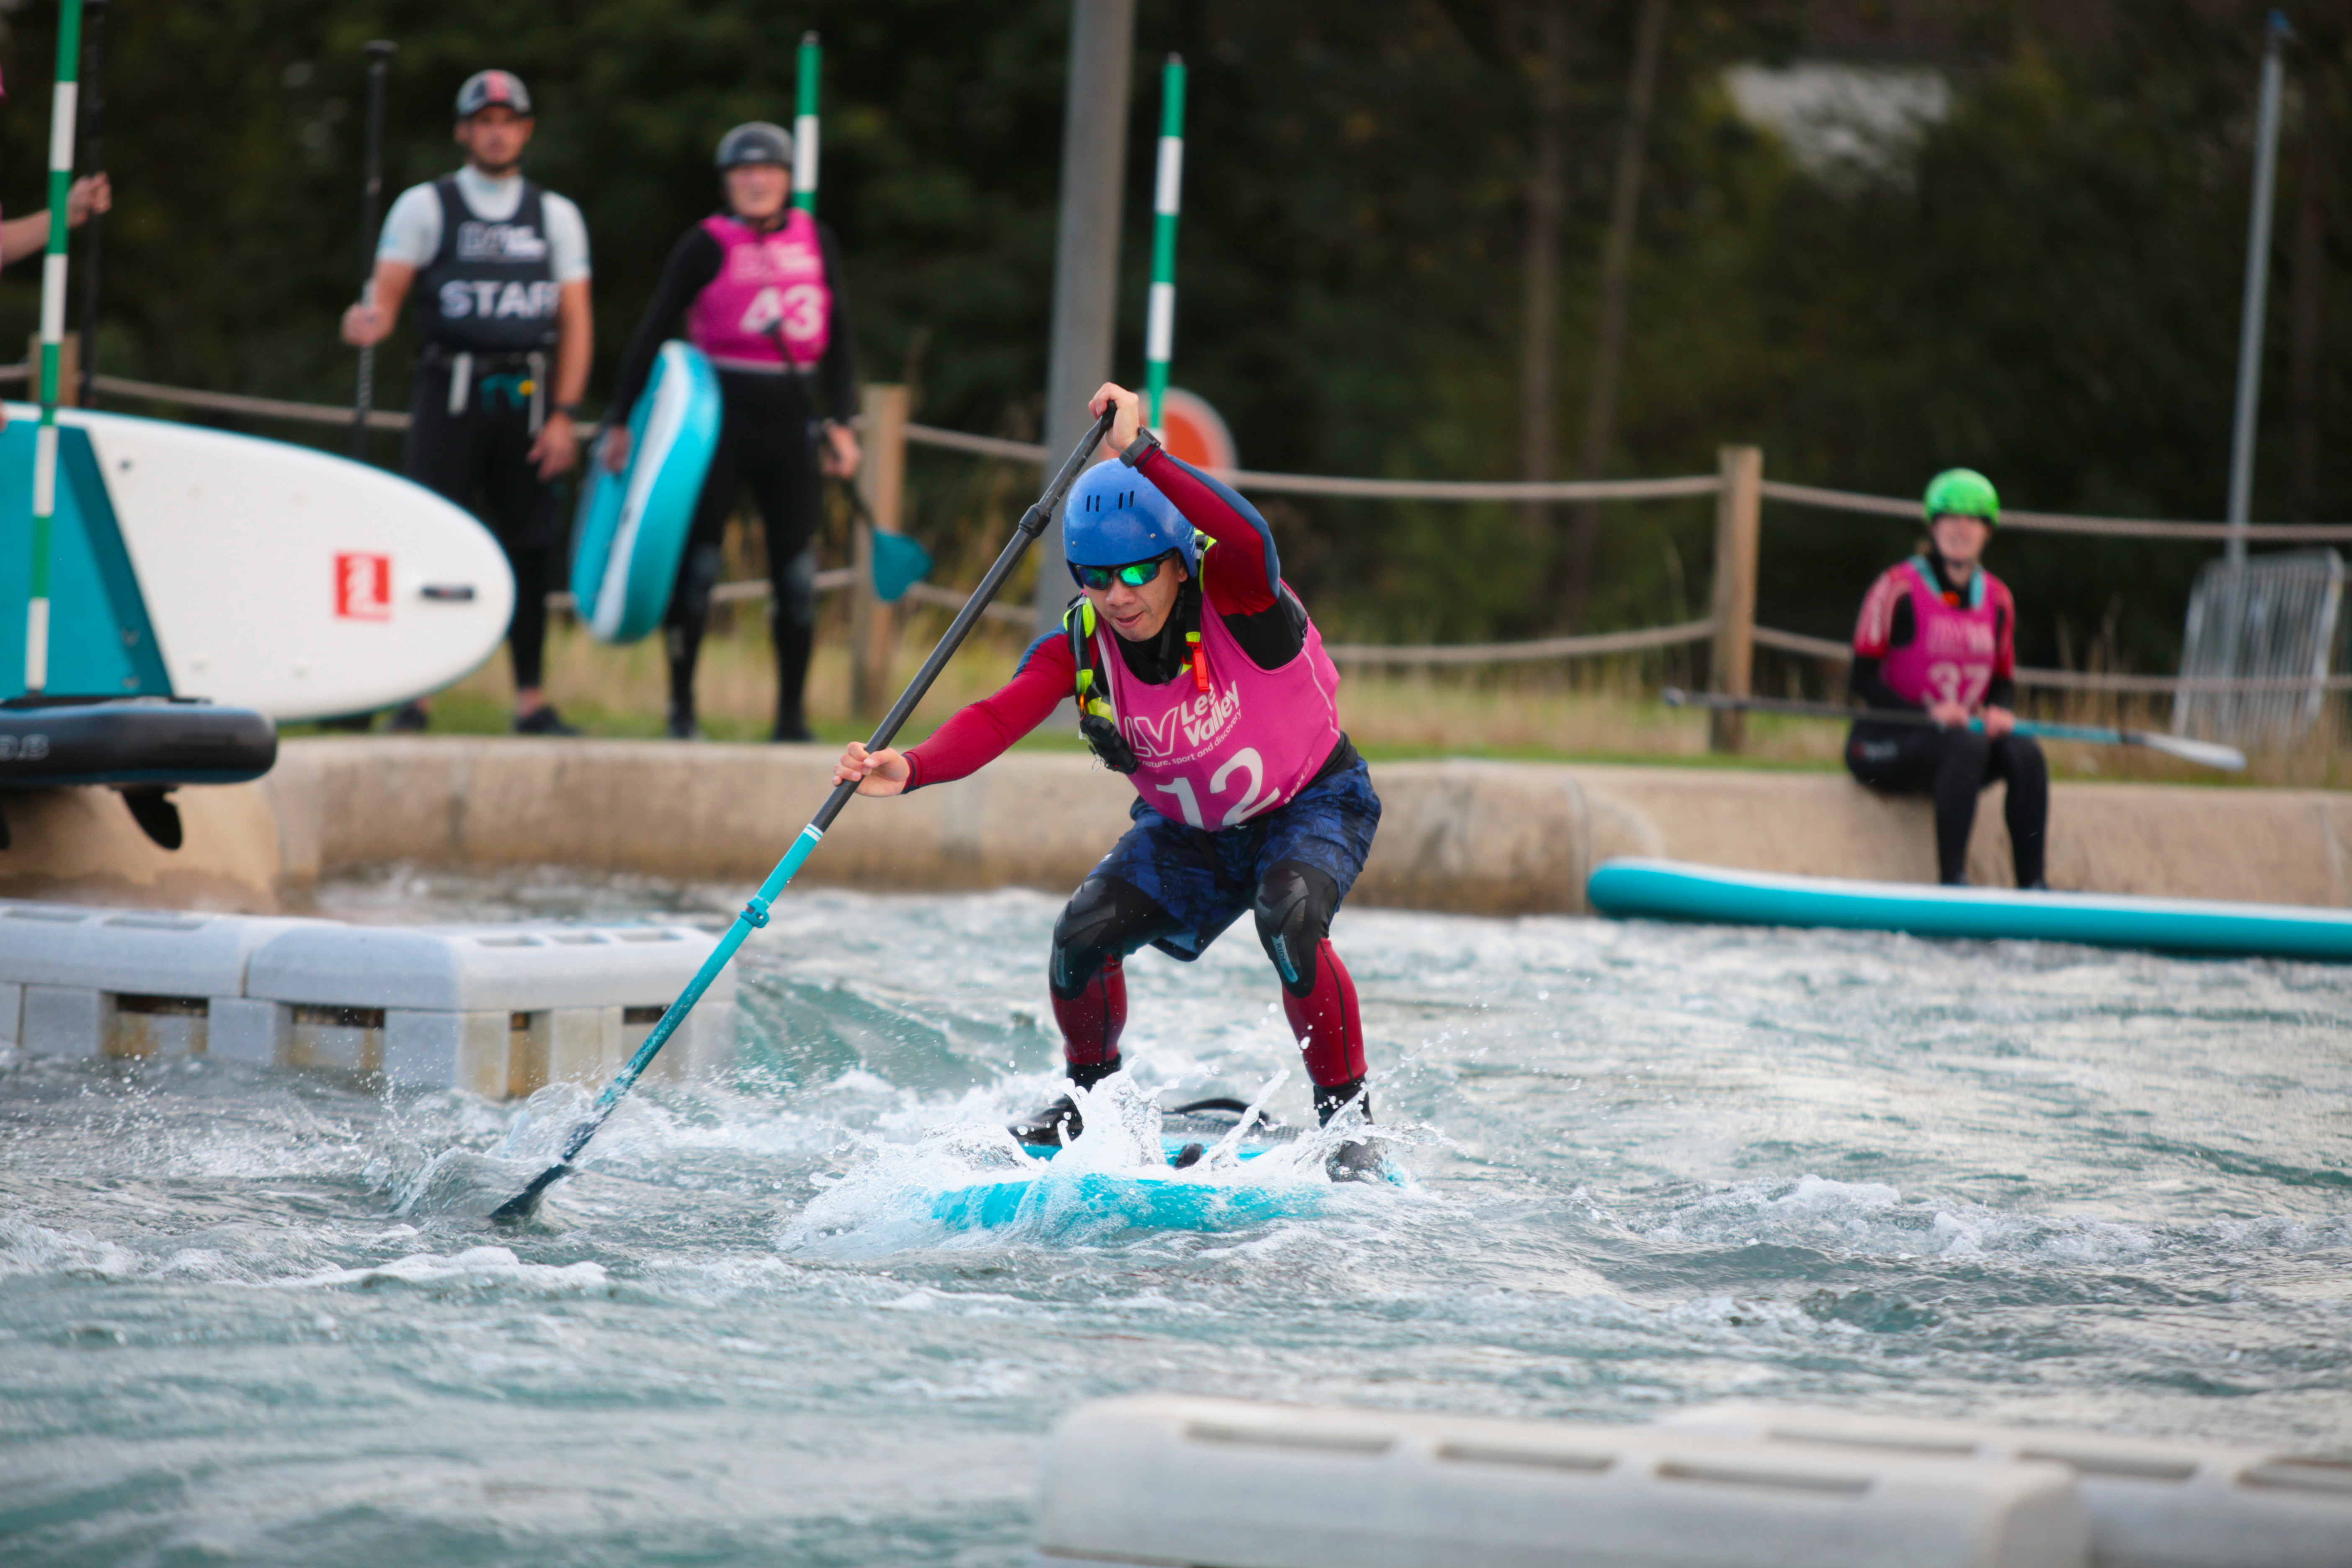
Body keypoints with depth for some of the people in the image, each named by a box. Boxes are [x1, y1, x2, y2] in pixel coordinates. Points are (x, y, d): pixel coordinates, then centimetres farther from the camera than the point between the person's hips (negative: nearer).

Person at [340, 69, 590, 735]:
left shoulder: (556, 216, 13)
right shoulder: (425, 207, 6)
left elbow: (576, 324, 10)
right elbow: (387, 295, -2)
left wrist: (564, 415, 0)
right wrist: (370, 322, -27)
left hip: (526, 398, 3)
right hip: (448, 397, -2)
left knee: (531, 546, 2)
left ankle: (531, 699, 10)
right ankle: (412, 696, -5)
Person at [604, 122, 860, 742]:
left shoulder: (816, 240, 9)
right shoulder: (707, 245, -3)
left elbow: (838, 336, 14)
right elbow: (652, 332, -1)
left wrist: (841, 422, 6)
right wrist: (621, 422, -3)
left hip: (788, 421, 4)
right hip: (722, 418, -4)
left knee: (797, 574, 1)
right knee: (698, 563, -2)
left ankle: (792, 717, 10)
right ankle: (681, 708, 9)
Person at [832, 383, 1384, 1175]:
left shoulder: (1236, 599, -28)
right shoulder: (1081, 646, -16)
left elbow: (1251, 542, -52)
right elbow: (997, 718, -30)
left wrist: (1144, 455, -59)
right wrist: (910, 768, -49)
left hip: (1315, 806, -5)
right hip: (1190, 832, 5)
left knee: (1288, 920, -34)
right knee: (1084, 934, -15)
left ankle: (1348, 1117, -18)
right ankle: (1091, 1096, 15)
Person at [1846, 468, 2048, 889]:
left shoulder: (1997, 598, 11)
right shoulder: (1898, 588, -7)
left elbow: (2004, 680, 18)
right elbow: (1864, 679, -9)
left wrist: (2000, 712, -7)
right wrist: (1927, 713, -23)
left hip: (1964, 730, 5)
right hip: (1884, 740, -5)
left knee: (2024, 753, -24)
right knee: (1967, 747, -35)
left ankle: (2032, 886, -28)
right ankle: (1951, 881, -39)